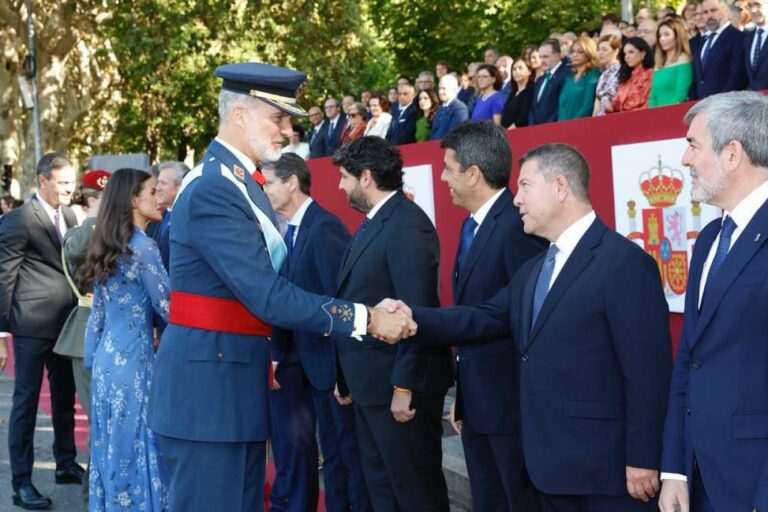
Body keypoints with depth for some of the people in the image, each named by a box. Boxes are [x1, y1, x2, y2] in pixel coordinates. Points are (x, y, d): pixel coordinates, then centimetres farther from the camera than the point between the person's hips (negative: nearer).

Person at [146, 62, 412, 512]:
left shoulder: (240, 180, 11)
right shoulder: (213, 191, -20)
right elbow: (269, 296, -25)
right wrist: (366, 319, -22)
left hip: (237, 377, 10)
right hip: (209, 382, -10)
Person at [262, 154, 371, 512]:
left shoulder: (324, 228, -17)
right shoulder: (292, 230, 9)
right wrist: (278, 354, 4)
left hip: (331, 362, -8)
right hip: (302, 362, 8)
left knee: (346, 451, 2)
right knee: (333, 451, 16)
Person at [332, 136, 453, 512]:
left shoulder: (407, 225, -17)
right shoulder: (372, 224, 13)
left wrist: (405, 386, -24)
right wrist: (347, 377, 14)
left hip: (398, 384, -10)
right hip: (370, 383, 10)